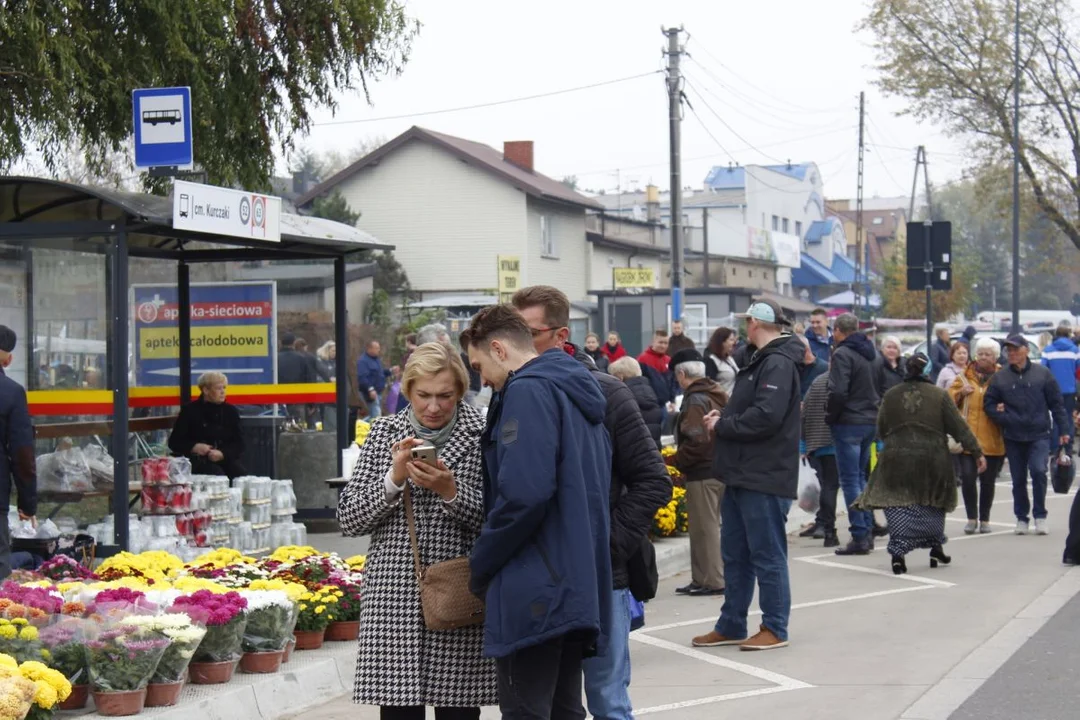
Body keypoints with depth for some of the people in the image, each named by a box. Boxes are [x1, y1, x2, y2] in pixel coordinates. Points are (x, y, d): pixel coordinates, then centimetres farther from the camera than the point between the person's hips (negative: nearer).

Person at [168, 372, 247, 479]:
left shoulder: (231, 411, 12)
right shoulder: (190, 411, 4)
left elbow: (238, 444, 7)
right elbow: (174, 442, 4)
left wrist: (223, 454, -15)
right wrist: (194, 447, -16)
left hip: (226, 458, 3)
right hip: (198, 460, -3)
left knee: (241, 475, -28)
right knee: (219, 475, -33)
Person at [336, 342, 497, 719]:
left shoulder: (482, 435, 3)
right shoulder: (384, 433, 9)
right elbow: (349, 519, 5)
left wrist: (450, 491, -16)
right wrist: (394, 477, -9)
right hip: (394, 600, 1)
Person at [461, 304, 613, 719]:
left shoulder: (527, 392, -12)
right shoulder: (576, 390, 17)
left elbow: (523, 493, -22)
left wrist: (481, 564, -9)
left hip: (535, 590, -10)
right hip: (578, 583, 10)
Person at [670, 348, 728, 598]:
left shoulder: (695, 401, -15)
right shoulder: (718, 396, 13)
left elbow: (697, 441, -23)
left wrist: (675, 461, -12)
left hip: (702, 473, -9)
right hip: (721, 468, 9)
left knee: (704, 528, -2)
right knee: (709, 526, 14)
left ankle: (712, 580, 1)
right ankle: (703, 578, 20)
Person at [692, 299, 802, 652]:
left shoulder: (778, 365, -16)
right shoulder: (761, 362, 17)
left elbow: (766, 417, -26)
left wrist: (722, 426, -14)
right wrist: (724, 418, 2)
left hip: (764, 478, -10)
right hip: (742, 474, 11)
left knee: (768, 555, -1)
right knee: (735, 554, 15)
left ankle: (774, 629, 7)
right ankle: (731, 626, 23)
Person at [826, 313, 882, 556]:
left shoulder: (843, 354, -14)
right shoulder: (869, 352, 12)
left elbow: (837, 392, -22)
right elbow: (881, 388, 20)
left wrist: (830, 417, -9)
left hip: (848, 424, -8)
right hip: (870, 421, 8)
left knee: (850, 480, -4)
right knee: (860, 476, 18)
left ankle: (860, 537, -5)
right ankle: (868, 532, 18)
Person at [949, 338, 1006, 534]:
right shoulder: (965, 376, 9)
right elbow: (949, 400, 10)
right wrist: (961, 393, -9)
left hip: (992, 441, -1)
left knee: (988, 481, 6)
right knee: (967, 478, -7)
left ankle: (984, 519, 20)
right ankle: (972, 518, 7)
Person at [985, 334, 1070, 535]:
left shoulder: (1042, 374, 0)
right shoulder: (1000, 377, 3)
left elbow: (1056, 403, 2)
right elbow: (989, 403, 7)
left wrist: (1063, 429, 0)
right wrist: (1004, 419, -10)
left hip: (1039, 435, -2)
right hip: (1013, 437, 2)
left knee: (1038, 471, -15)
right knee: (1018, 479, 8)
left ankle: (1040, 515, 0)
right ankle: (1022, 518, 22)